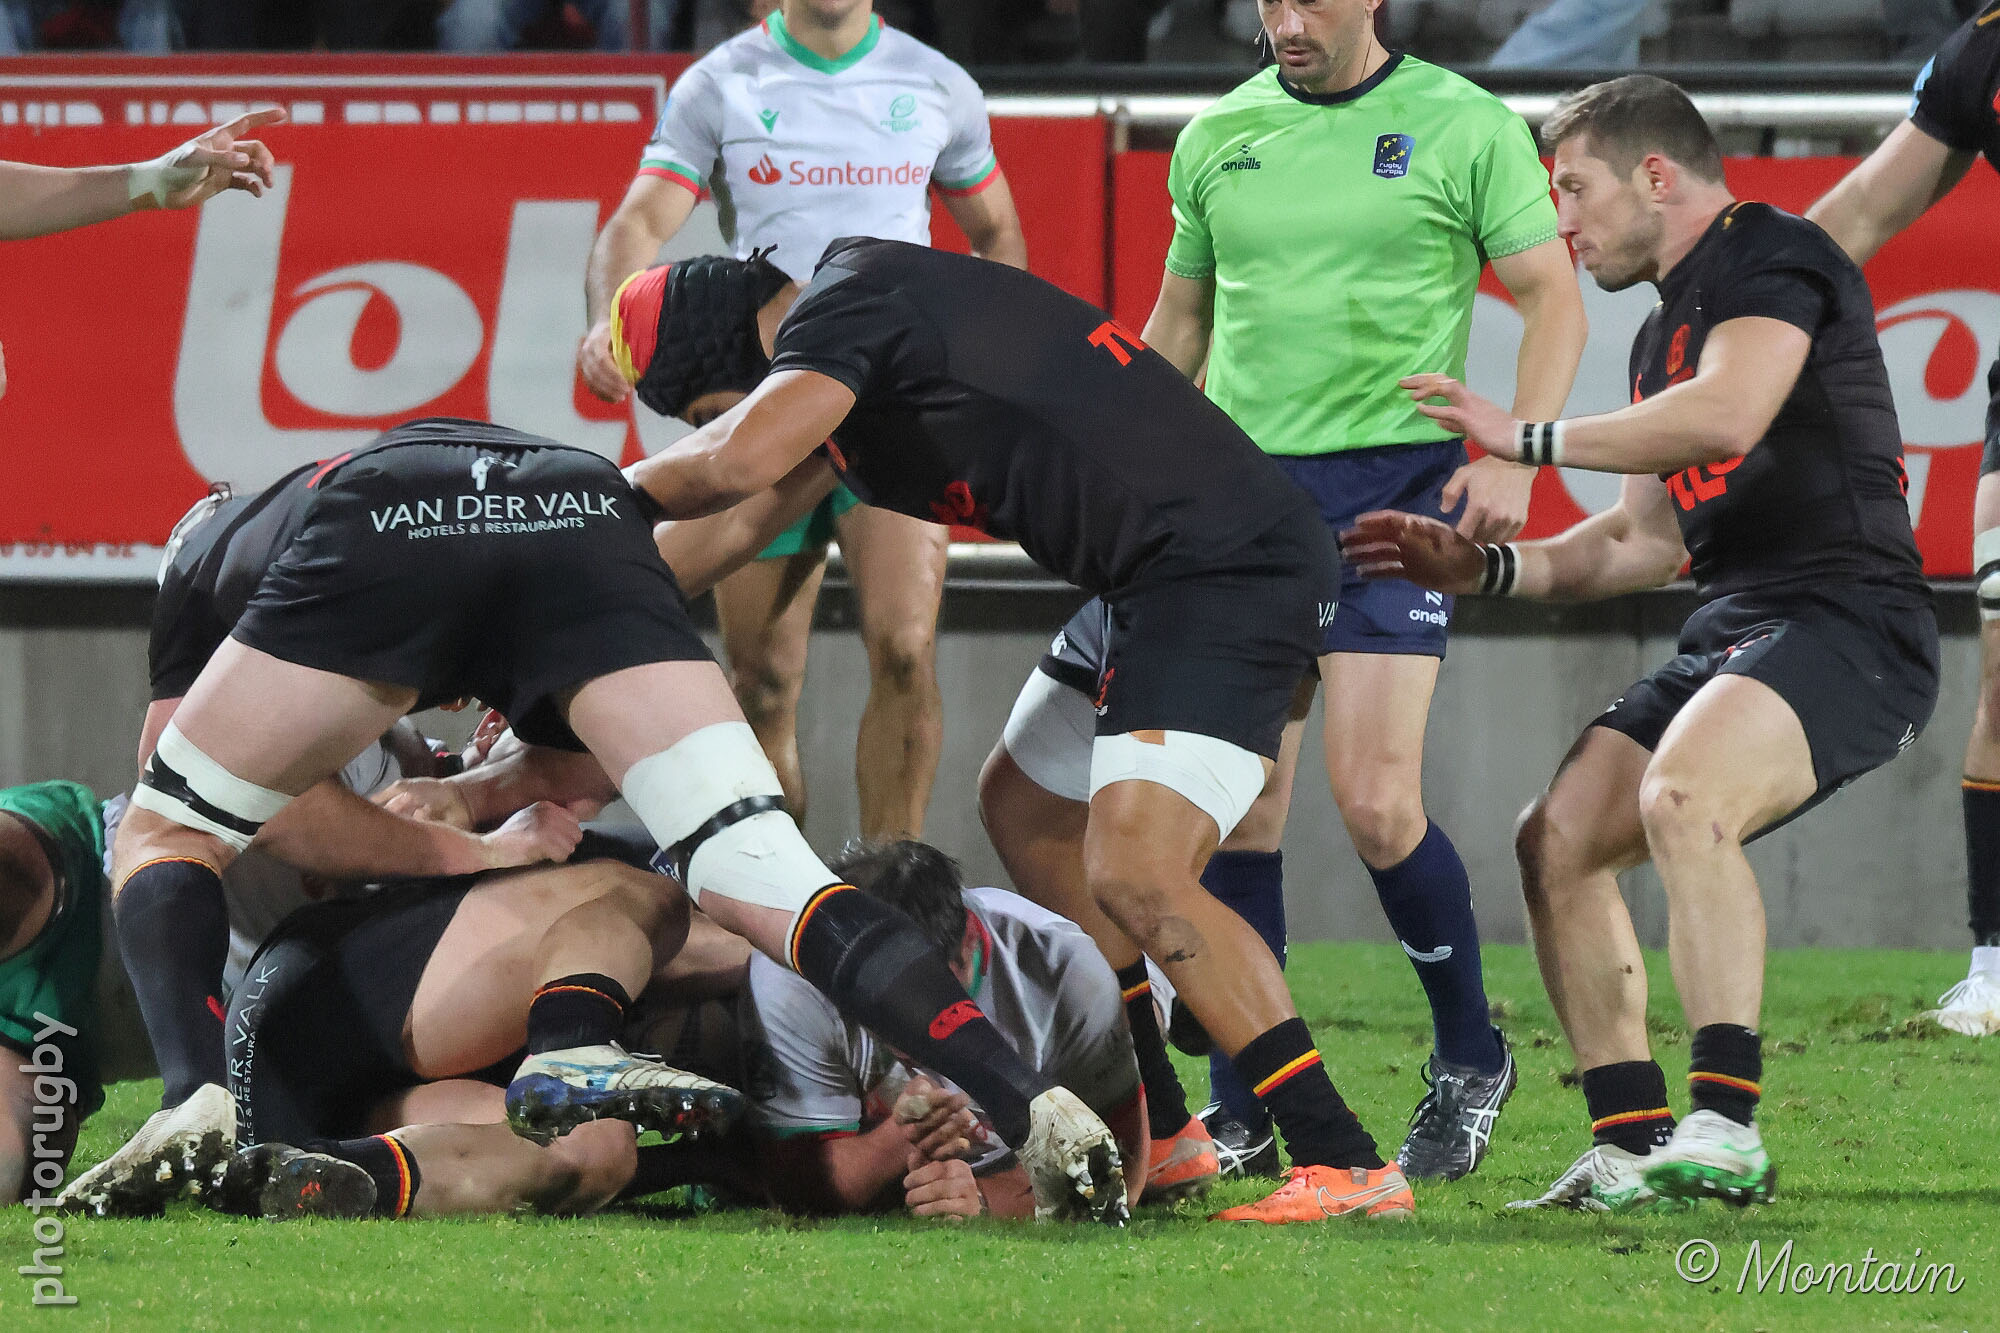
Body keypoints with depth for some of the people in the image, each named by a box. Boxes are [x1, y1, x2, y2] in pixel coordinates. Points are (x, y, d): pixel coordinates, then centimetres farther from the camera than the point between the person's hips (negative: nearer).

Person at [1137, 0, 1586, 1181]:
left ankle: (1471, 1060, 9)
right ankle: (1243, 1107, 10)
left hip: (1394, 480, -4)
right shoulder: (1218, 138, 11)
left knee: (1378, 805, -12)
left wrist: (1515, 455, -13)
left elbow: (1555, 297, -1)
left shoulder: (1466, 128, -1)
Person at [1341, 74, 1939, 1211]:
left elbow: (1729, 411, -25)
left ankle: (1728, 1130, -35)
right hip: (1732, 635, 10)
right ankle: (1634, 1147, 2)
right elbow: (1650, 540, 29)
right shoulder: (1666, 331, 23)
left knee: (1680, 796, -33)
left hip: (1849, 618, -10)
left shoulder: (1772, 256, -6)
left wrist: (1528, 437, -17)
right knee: (1559, 841, 2)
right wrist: (1481, 566, 18)